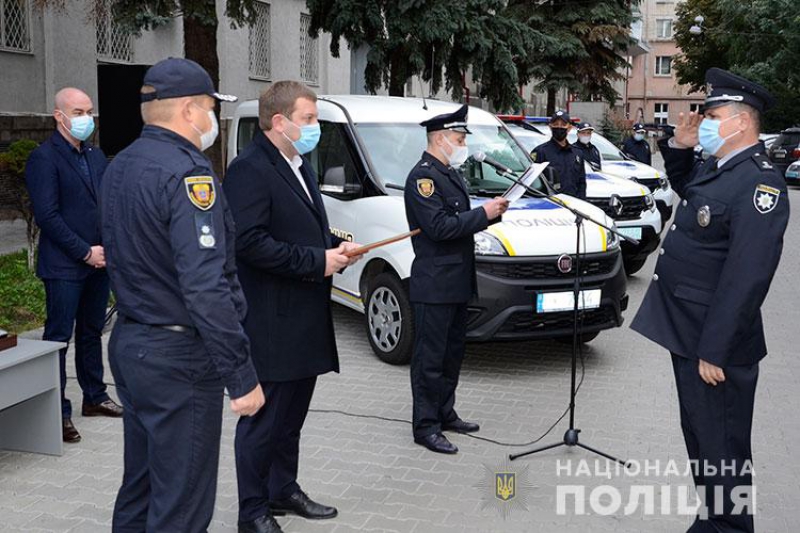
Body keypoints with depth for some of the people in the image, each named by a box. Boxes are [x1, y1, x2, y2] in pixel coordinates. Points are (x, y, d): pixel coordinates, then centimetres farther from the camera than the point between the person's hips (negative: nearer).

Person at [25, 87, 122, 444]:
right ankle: (59, 412, 7)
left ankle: (94, 397, 28)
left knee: (91, 333, 16)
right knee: (58, 338, 0)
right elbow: (48, 216, -15)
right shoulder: (44, 157, -9)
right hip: (64, 267, -7)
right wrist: (86, 252, -15)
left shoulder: (96, 156, 13)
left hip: (98, 262, 7)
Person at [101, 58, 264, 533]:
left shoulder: (121, 167, 10)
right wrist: (241, 376, -21)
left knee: (140, 486, 21)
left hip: (129, 343, 9)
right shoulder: (188, 172, -19)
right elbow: (206, 288, -25)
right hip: (178, 356, -9)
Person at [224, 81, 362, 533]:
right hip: (271, 321, -9)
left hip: (306, 317, 10)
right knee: (265, 419, 2)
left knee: (292, 413, 20)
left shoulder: (300, 165, 15)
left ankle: (284, 490, 35)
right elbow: (249, 242, -24)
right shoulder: (250, 170, -16)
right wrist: (316, 261, -20)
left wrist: (335, 245, 5)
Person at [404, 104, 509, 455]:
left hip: (457, 282, 10)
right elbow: (440, 227, -23)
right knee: (430, 358, -1)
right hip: (434, 284, -10)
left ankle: (445, 413, 29)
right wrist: (484, 214, -17)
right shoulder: (422, 177, -15)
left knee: (452, 353, 17)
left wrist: (492, 212, 5)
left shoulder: (451, 174, 16)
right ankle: (425, 426, 7)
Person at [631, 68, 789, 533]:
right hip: (688, 333, 10)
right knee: (699, 437, 22)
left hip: (715, 343, -10)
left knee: (721, 447, 3)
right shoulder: (715, 168, 8)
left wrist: (714, 350, -24)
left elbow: (746, 277, -26)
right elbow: (685, 188, 33)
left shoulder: (759, 182, -21)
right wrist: (679, 148, 12)